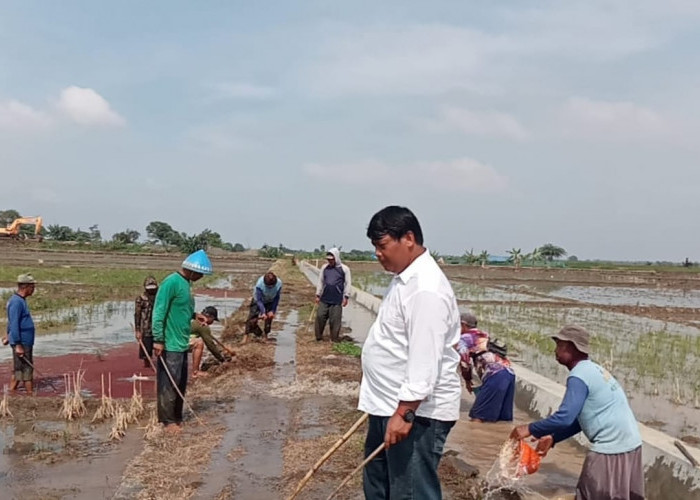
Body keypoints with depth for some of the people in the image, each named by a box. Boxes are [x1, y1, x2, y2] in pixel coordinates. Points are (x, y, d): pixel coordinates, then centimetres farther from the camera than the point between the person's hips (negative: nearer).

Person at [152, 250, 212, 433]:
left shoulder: (186, 283, 12)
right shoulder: (171, 282, -17)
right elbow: (159, 312, -20)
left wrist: (195, 315, 9)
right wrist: (158, 340, -21)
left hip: (182, 344, 10)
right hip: (170, 344, -9)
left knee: (181, 384, 15)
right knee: (169, 384, 0)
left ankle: (177, 417, 25)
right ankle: (168, 420, 9)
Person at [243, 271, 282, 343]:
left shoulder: (279, 284, -29)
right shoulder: (259, 284, -35)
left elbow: (277, 298, -15)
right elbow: (259, 300, -27)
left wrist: (273, 310, -17)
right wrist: (263, 312, -33)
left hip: (270, 302, 2)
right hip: (258, 301, -2)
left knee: (269, 318, -2)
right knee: (252, 319, -9)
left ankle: (265, 335, 18)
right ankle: (246, 336, 3)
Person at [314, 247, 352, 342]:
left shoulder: (344, 269, -2)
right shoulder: (324, 267, 9)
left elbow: (348, 283, -1)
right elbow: (320, 281, 14)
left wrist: (346, 297, -6)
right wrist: (318, 295, 10)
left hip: (337, 300, -3)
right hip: (324, 299, 3)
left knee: (335, 320, -2)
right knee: (320, 316, 1)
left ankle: (335, 338, 9)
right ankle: (319, 337, 13)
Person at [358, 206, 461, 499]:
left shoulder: (426, 289, -23)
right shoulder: (405, 278, 12)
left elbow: (425, 361, -27)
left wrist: (404, 413, -27)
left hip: (417, 412, -11)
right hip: (391, 405, 11)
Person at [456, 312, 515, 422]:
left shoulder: (464, 338, 9)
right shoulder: (485, 335, 31)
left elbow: (464, 361, -3)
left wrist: (467, 380, 12)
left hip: (495, 375, -8)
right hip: (509, 373, 8)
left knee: (478, 417, -4)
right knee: (504, 418, 12)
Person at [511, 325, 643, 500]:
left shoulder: (579, 376, -15)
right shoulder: (593, 370, 15)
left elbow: (565, 418, -23)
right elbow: (579, 419, 19)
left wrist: (530, 429, -11)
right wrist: (553, 438, 18)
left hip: (610, 449, -9)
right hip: (630, 445, 10)